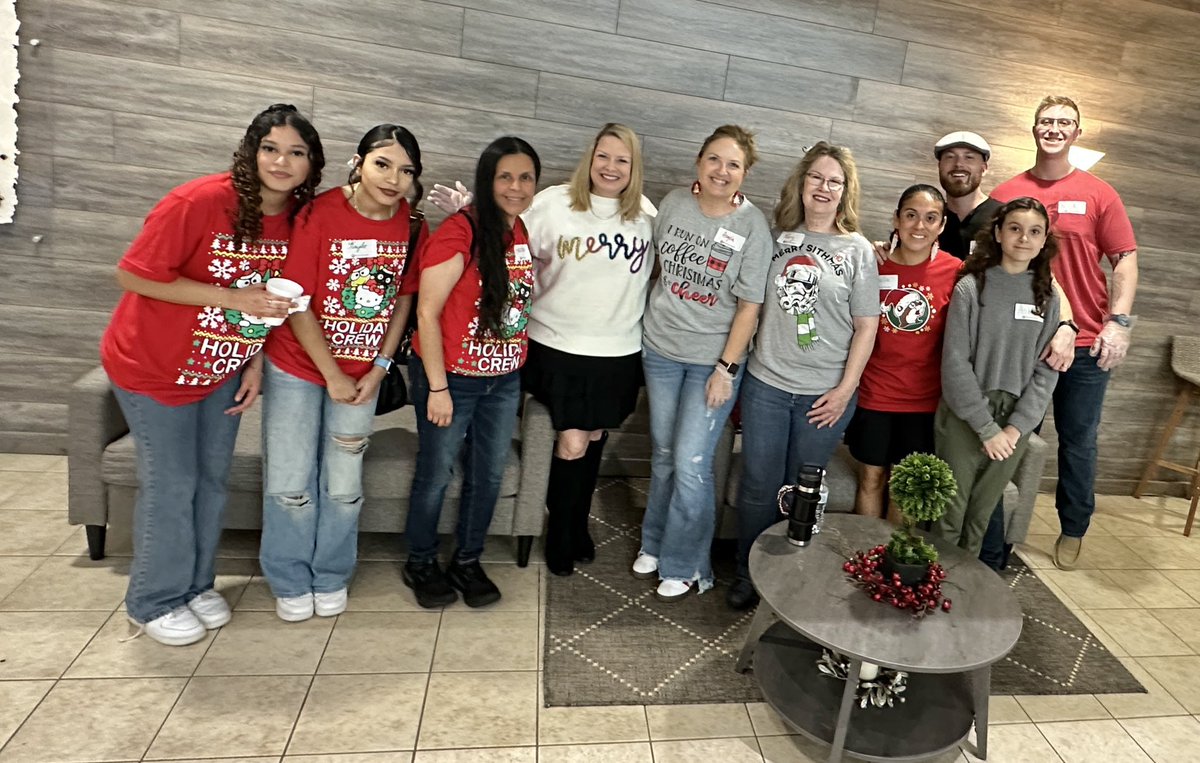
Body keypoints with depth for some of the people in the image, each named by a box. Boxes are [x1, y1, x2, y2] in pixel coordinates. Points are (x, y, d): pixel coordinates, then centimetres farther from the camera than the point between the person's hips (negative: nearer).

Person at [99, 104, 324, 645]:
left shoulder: (301, 218, -8)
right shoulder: (200, 202, -26)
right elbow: (133, 276, -22)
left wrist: (256, 362, -1)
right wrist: (233, 297, -29)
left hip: (224, 368, 5)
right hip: (154, 368, -5)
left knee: (212, 479, 15)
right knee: (171, 484, 4)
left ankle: (196, 583, 36)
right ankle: (154, 602, 27)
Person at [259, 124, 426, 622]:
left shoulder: (410, 223, -9)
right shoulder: (321, 213, -19)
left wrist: (379, 368, -3)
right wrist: (332, 375, -13)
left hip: (363, 372, 3)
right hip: (297, 367, -2)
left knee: (343, 486, 12)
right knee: (290, 484, 6)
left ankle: (331, 577, 34)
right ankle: (290, 582, 29)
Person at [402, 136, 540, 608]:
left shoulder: (526, 232, 1)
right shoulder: (460, 232, -18)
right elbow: (427, 312, -17)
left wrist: (517, 363, 6)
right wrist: (437, 388, -16)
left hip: (505, 379, 6)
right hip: (451, 378, -6)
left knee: (488, 475, 16)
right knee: (436, 474, 11)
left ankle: (468, 562, 37)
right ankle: (420, 564, 33)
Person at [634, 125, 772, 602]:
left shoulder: (753, 226, -12)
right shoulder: (674, 204, -2)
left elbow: (750, 304, -11)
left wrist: (726, 368, -14)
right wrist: (654, 316, 12)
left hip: (713, 359, -4)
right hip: (661, 349, 4)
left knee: (691, 464, -4)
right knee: (664, 454, 16)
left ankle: (686, 567, 16)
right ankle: (655, 545, 34)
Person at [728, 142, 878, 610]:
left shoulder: (857, 250, -1)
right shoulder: (778, 238, 4)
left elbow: (866, 325, -2)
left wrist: (845, 388, -7)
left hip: (824, 394, -1)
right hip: (766, 383, 2)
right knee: (758, 485, 7)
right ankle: (749, 576, 24)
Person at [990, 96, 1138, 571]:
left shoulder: (1098, 194, 2)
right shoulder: (1007, 194, 3)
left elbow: (1125, 260, 3)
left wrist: (1118, 321, -9)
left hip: (1085, 343, 0)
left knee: (1078, 440, 9)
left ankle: (1073, 530, 27)